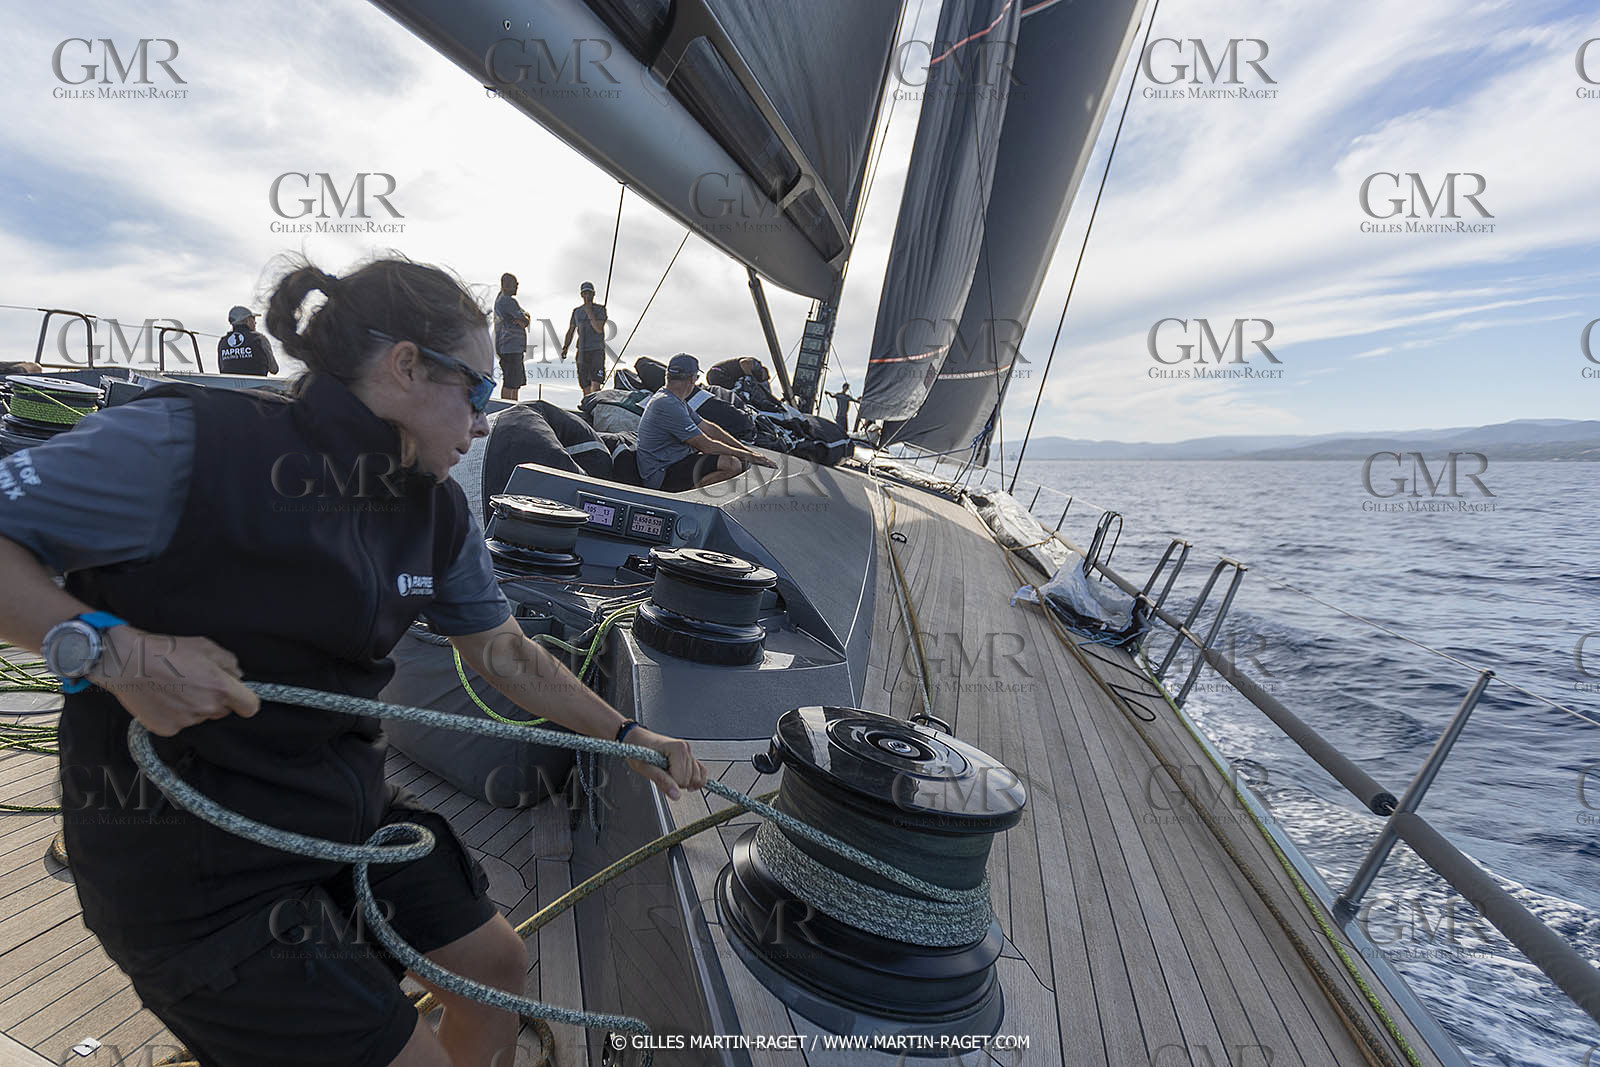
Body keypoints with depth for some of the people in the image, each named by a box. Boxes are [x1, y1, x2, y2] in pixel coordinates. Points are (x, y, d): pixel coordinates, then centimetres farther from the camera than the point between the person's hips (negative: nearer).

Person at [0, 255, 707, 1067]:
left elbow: (503, 653, 7)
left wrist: (626, 737, 6)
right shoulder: (187, 443, -22)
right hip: (191, 869, -6)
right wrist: (111, 649, -30)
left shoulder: (437, 512, -1)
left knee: (499, 969, 17)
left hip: (351, 811, 7)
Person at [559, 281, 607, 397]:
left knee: (595, 384, -18)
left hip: (597, 351, -4)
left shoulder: (600, 309, 4)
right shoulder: (577, 311, 15)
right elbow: (570, 332, 19)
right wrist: (564, 347, 7)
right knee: (586, 387, 4)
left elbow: (599, 329, -10)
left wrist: (589, 312, -13)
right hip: (582, 352, 4)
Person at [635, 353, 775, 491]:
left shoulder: (675, 400, 12)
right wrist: (746, 455, -10)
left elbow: (708, 428, 14)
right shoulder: (668, 406, -21)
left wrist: (746, 449, 9)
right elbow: (706, 446, -20)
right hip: (662, 477, -11)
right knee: (732, 464, -23)